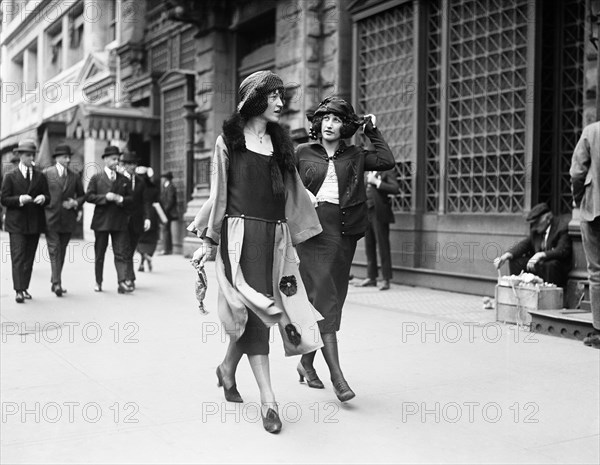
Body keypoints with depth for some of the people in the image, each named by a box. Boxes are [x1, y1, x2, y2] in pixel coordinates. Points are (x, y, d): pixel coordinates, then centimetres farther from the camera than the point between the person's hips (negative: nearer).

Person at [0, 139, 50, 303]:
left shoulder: (40, 177, 12)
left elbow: (48, 197, 11)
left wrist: (43, 198, -12)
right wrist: (19, 199, -17)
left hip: (35, 223, 4)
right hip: (16, 223, -3)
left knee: (29, 258, 8)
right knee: (18, 257, -10)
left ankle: (25, 288, 16)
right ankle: (19, 291, -14)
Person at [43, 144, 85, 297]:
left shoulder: (75, 177, 11)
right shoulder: (46, 173, 1)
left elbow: (82, 196, 18)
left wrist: (75, 203, 0)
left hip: (67, 220, 4)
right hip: (51, 219, -4)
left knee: (62, 251, 10)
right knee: (54, 250, -10)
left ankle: (55, 282, 21)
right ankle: (57, 283, -14)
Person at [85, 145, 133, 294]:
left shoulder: (124, 180, 11)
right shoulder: (96, 178, 5)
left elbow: (131, 198, 11)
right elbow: (88, 196, -2)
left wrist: (121, 199, -10)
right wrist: (105, 197, -15)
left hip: (120, 221, 1)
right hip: (101, 221, -1)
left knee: (121, 253, -7)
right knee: (99, 254, 8)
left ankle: (122, 282, -9)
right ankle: (98, 282, 20)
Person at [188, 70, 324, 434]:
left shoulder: (280, 143, 16)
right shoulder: (228, 141, 3)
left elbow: (293, 193, 18)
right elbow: (219, 194, 3)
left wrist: (300, 238, 15)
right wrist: (209, 242, 3)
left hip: (275, 237, 5)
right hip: (241, 234, -5)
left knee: (254, 313, 5)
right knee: (255, 310, -10)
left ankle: (228, 369, 32)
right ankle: (268, 400, -7)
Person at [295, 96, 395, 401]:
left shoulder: (354, 156, 12)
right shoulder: (303, 153, 9)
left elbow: (387, 161, -1)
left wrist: (372, 130, 6)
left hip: (343, 233, 3)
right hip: (313, 230, -3)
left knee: (331, 300, 8)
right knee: (323, 298, -12)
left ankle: (306, 362, 25)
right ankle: (337, 375, -13)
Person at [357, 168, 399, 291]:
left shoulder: (387, 172, -3)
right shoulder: (367, 173, 18)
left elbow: (395, 189, -16)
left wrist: (376, 182, -18)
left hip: (379, 214, -7)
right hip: (366, 213, 7)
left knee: (383, 246, -4)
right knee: (369, 246, 10)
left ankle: (386, 279, 1)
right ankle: (371, 277, 19)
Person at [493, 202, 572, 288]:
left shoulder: (562, 226, -13)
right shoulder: (535, 229, 6)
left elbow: (563, 251, -24)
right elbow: (525, 244, 0)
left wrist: (542, 255, -39)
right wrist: (507, 255, -18)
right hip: (538, 264, 6)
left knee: (551, 265, -36)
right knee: (515, 261, -9)